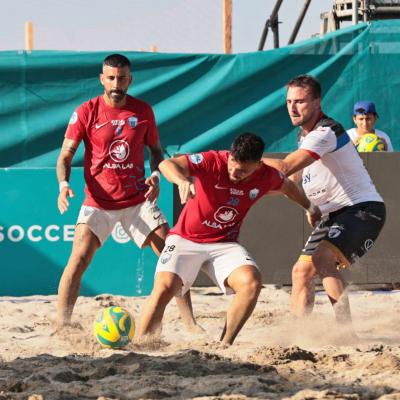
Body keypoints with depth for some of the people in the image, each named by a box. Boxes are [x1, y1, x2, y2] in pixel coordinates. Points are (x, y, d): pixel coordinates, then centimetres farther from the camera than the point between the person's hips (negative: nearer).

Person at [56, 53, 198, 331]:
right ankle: (62, 326, -14)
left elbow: (156, 150, 14)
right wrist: (63, 184, -22)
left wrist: (156, 175, -6)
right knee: (79, 259, -18)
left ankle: (191, 324, 3)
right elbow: (66, 155, -3)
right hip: (98, 201, -2)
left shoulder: (143, 111, 2)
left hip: (138, 200, 2)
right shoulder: (86, 112, -5)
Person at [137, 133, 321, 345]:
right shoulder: (212, 161, -20)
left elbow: (288, 186, 18)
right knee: (164, 287, -26)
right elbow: (167, 164, -34)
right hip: (186, 239, -3)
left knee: (252, 282, -24)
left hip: (224, 244, 3)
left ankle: (225, 344, -11)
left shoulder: (266, 176, -8)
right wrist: (183, 181, -57)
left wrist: (310, 208, 36)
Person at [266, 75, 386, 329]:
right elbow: (293, 179, 26)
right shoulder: (305, 134, 12)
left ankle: (346, 328, -32)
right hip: (334, 216, 10)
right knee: (302, 272, 4)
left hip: (363, 210, -10)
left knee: (322, 259, -30)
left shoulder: (326, 132, -20)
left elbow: (284, 168, -30)